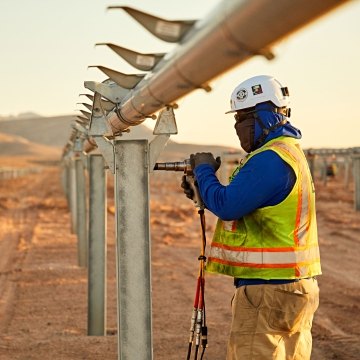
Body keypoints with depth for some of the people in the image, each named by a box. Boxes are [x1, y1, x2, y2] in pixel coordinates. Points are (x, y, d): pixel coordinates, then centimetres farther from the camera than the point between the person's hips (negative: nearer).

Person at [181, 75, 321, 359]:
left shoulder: (271, 159, -18)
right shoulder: (291, 151, 16)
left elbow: (226, 206, -20)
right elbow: (244, 208, 21)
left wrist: (205, 170, -3)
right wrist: (201, 193, 14)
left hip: (268, 291, -11)